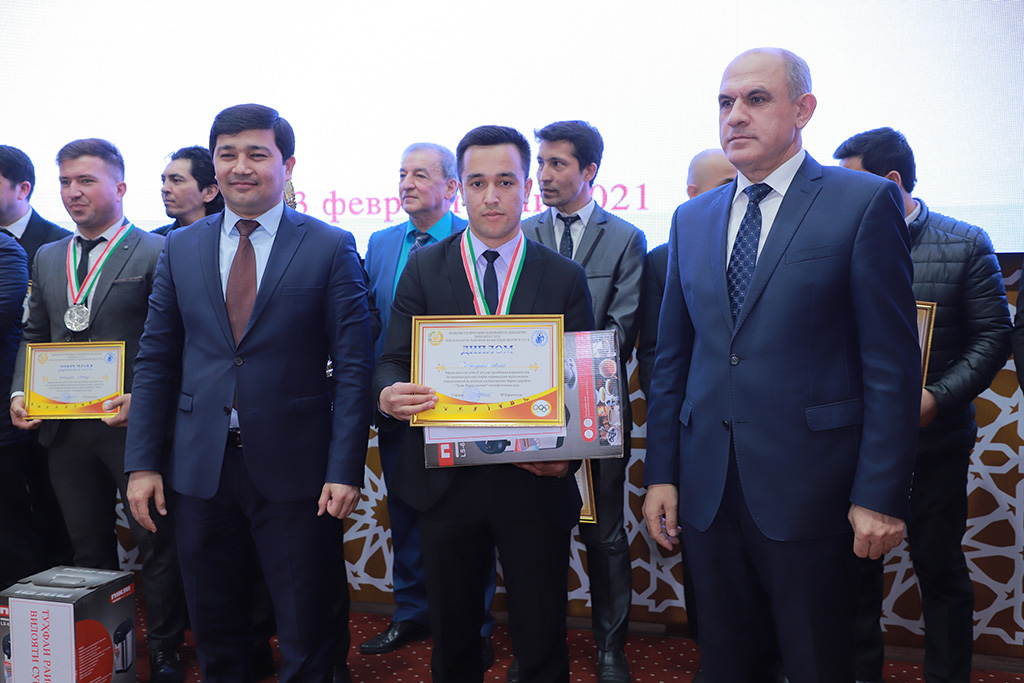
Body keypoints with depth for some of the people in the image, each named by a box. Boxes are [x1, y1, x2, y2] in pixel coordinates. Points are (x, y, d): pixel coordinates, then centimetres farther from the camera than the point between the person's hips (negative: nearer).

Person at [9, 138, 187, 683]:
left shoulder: (157, 253, -6)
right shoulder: (48, 258, 14)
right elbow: (34, 336, 18)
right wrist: (20, 393, 3)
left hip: (132, 426, -6)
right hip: (66, 428, 6)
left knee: (156, 545, 3)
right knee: (88, 549, 16)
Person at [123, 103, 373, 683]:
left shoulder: (331, 247, -3)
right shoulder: (180, 249, 8)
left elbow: (353, 366, -6)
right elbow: (155, 362, 9)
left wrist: (345, 470, -12)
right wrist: (142, 462, 2)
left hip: (292, 470, -3)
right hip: (199, 468, 3)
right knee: (216, 635, 16)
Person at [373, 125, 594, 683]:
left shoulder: (565, 277, 3)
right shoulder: (423, 267, 5)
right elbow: (393, 361, 2)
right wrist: (390, 396, -22)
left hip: (535, 483, -1)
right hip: (446, 482, 1)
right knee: (451, 637, 16)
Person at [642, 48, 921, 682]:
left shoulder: (865, 202, -4)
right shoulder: (691, 219, 11)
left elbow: (893, 363, -8)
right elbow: (672, 359, 12)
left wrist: (880, 495, -11)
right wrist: (662, 473, 7)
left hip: (809, 488, -4)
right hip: (707, 487, 5)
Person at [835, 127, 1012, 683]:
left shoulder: (966, 245, -2)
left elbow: (993, 336, -4)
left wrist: (937, 397, -16)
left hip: (935, 440, -2)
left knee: (940, 567, 10)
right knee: (857, 564, 12)